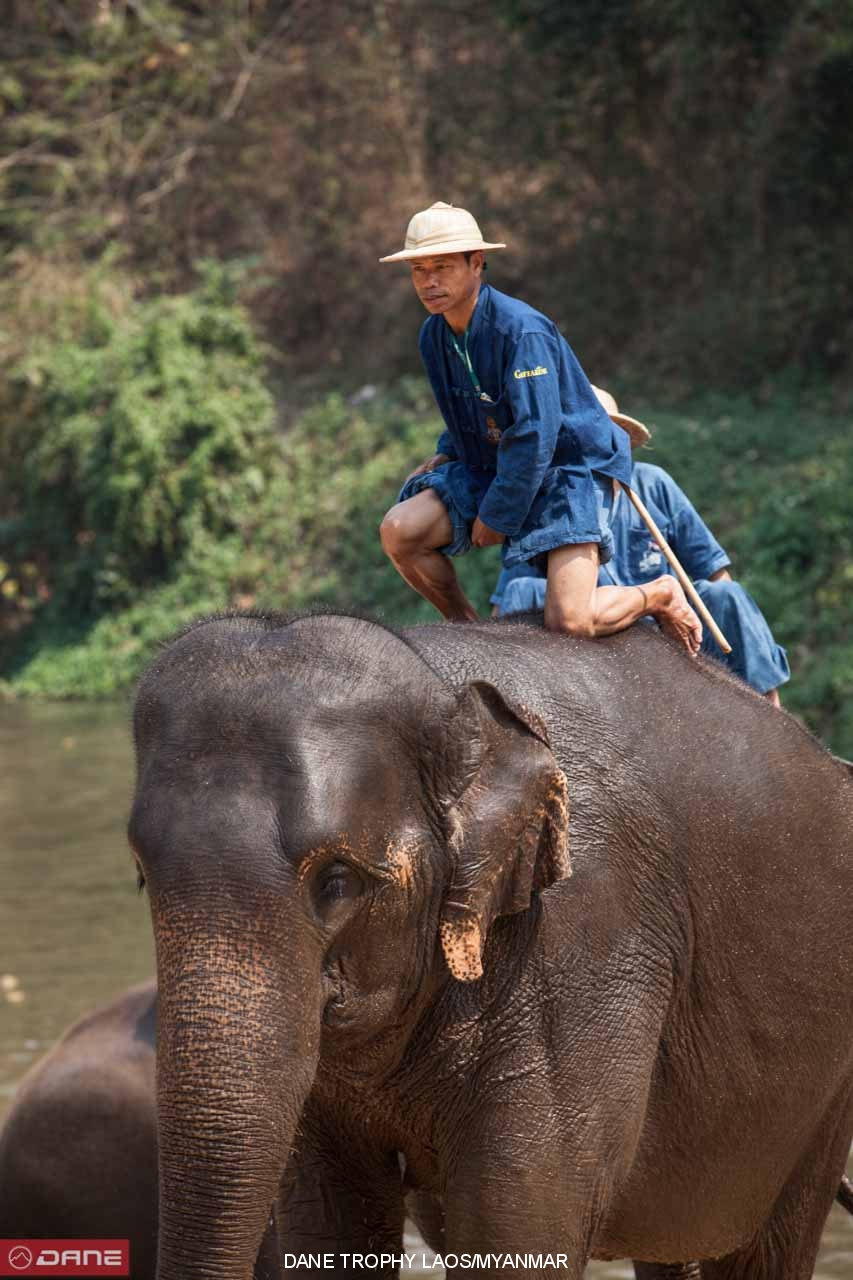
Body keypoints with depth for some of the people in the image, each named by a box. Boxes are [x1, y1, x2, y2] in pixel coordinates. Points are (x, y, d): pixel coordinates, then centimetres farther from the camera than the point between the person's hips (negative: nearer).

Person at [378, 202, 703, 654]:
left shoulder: (521, 331, -25)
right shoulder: (434, 335, 1)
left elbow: (535, 437, -25)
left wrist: (497, 517, -19)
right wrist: (446, 454, 3)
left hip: (569, 469, -7)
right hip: (489, 470, 7)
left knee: (569, 622, -22)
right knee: (399, 531, -14)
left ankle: (659, 595, 10)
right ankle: (466, 629, 10)